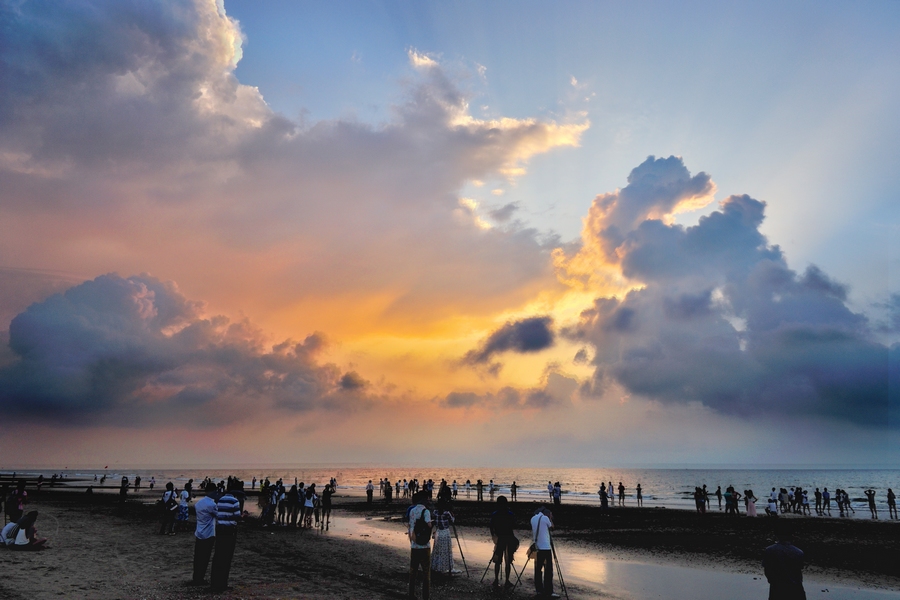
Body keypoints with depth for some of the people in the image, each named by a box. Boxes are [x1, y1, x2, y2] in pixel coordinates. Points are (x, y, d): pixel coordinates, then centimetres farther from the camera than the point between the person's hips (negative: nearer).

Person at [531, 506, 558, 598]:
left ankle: (539, 590, 11)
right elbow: (551, 527, 4)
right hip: (545, 547, -6)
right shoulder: (545, 518, -9)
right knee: (548, 569, -4)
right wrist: (550, 518, 14)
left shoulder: (533, 518, 9)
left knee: (538, 568, 10)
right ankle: (548, 592, -6)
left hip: (537, 547, 7)